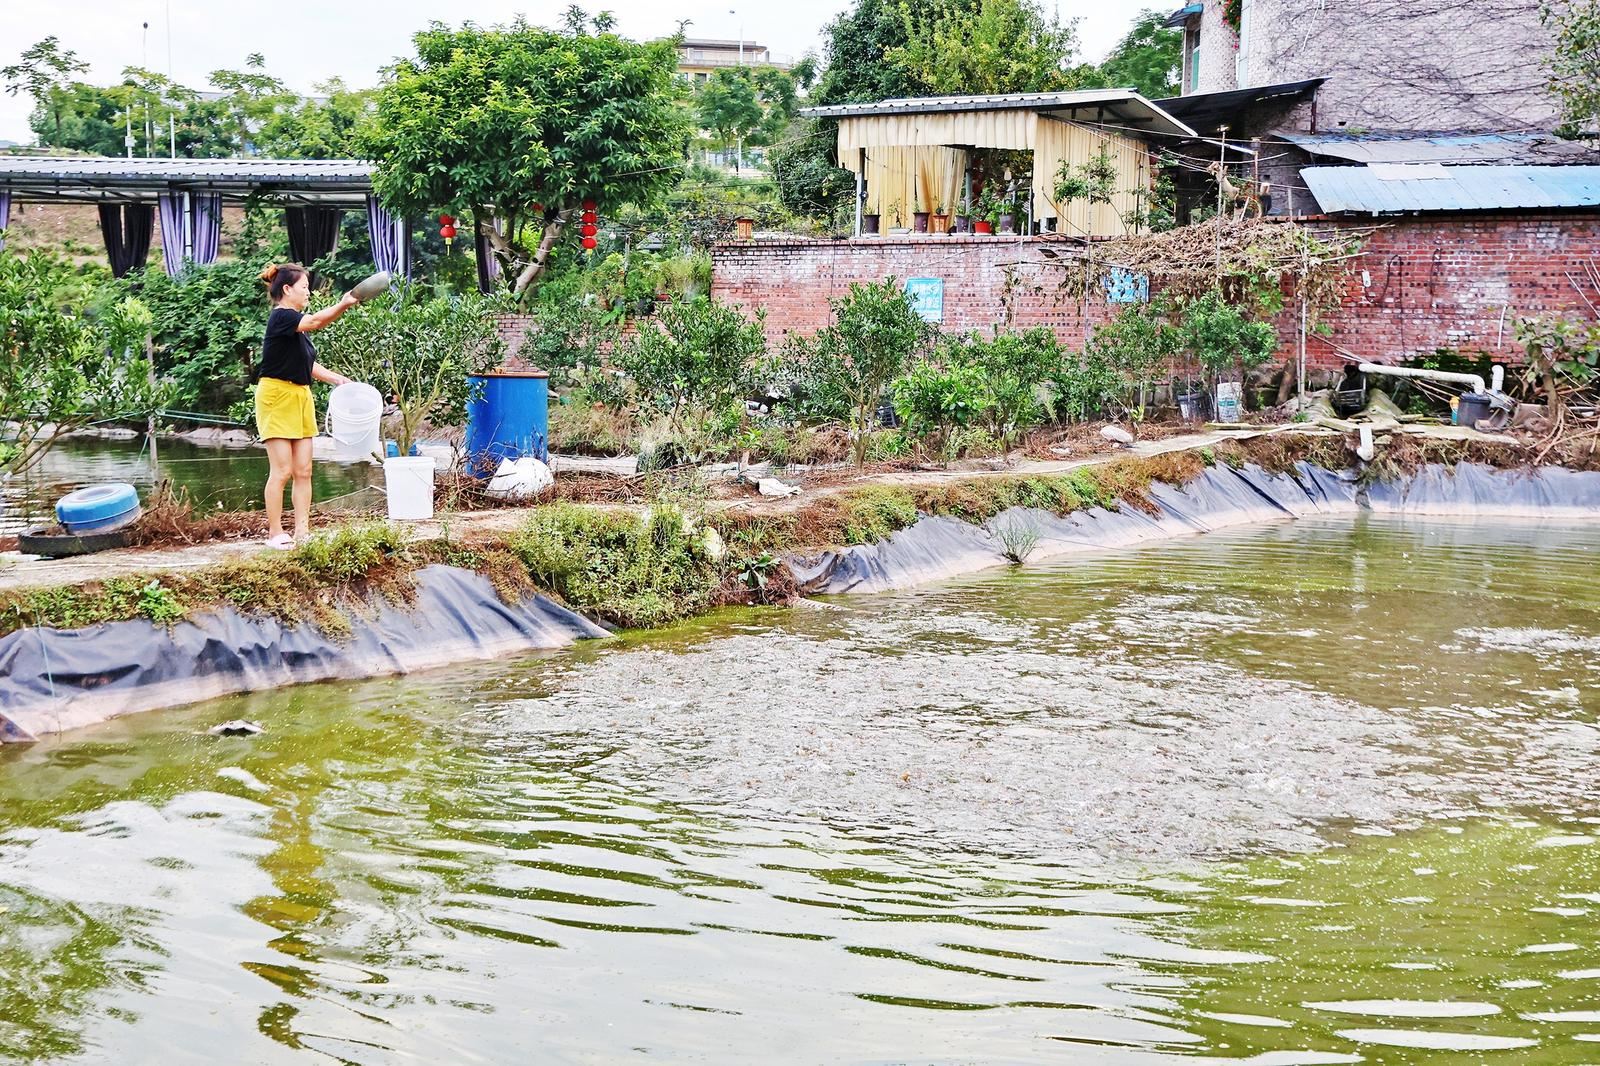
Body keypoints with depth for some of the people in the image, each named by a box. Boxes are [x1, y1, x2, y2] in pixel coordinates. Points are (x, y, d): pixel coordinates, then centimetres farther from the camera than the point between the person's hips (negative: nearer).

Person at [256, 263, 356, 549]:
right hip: (277, 399, -9)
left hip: (301, 398, 9)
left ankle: (302, 531, 10)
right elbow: (315, 321, -32)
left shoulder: (296, 324, 14)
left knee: (303, 471, 6)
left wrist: (335, 378, 6)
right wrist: (343, 305, -44)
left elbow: (308, 365, 19)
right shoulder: (280, 317, -13)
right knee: (281, 470, -7)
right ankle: (275, 534, -1)